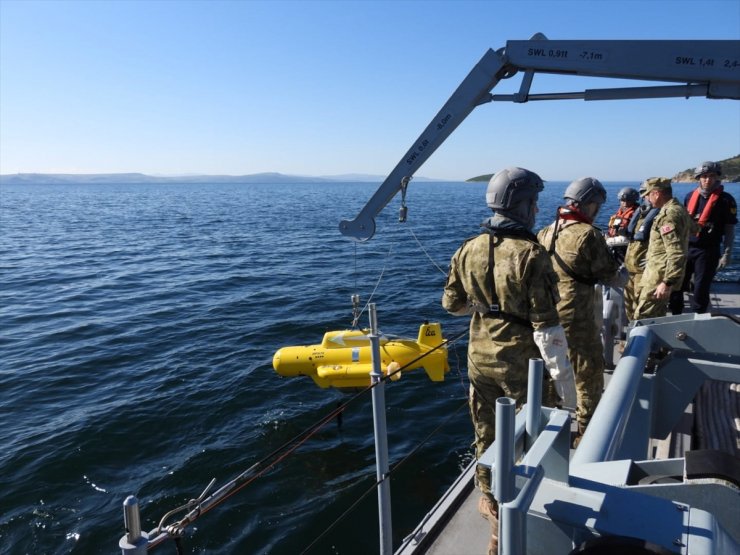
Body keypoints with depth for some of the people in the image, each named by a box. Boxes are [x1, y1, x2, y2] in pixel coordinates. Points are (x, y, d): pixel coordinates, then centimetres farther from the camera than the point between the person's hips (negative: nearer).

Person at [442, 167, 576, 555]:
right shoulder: (531, 255, -20)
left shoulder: (468, 251, -3)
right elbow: (546, 325, -20)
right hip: (522, 364, -5)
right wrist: (563, 376, -12)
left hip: (481, 358, 5)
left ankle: (490, 501, 42)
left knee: (486, 434, 21)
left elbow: (452, 304, 8)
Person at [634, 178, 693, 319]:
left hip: (660, 276, -11)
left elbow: (676, 253, -28)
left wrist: (668, 282, -28)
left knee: (643, 317, -8)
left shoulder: (668, 215, -21)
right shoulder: (679, 209, 13)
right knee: (657, 316, 20)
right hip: (664, 274, 11)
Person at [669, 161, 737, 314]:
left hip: (708, 251, -4)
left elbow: (729, 229, -4)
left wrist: (727, 254, -8)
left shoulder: (725, 200, -6)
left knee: (701, 289, 2)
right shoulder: (690, 196, 7)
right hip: (686, 248, 4)